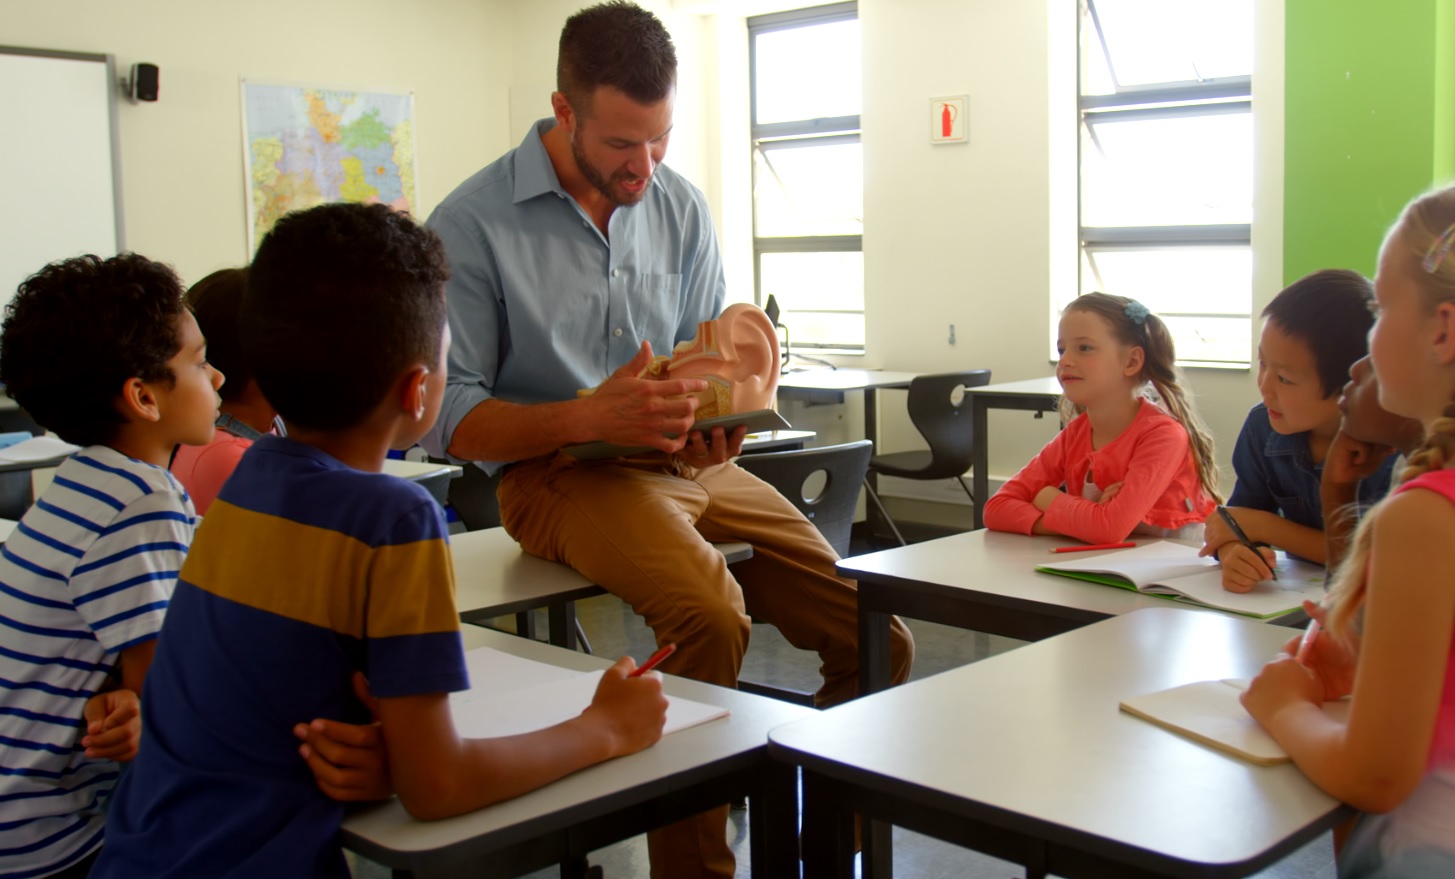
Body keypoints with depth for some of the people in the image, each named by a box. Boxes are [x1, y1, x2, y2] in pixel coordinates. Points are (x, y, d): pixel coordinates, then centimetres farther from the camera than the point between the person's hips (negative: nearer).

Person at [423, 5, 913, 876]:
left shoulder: (681, 207, 7)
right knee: (713, 617, -34)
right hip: (560, 473, -5)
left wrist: (714, 429, -11)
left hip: (692, 465, 6)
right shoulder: (472, 224, -8)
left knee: (878, 644, -6)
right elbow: (448, 418, -10)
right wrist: (590, 418, -25)